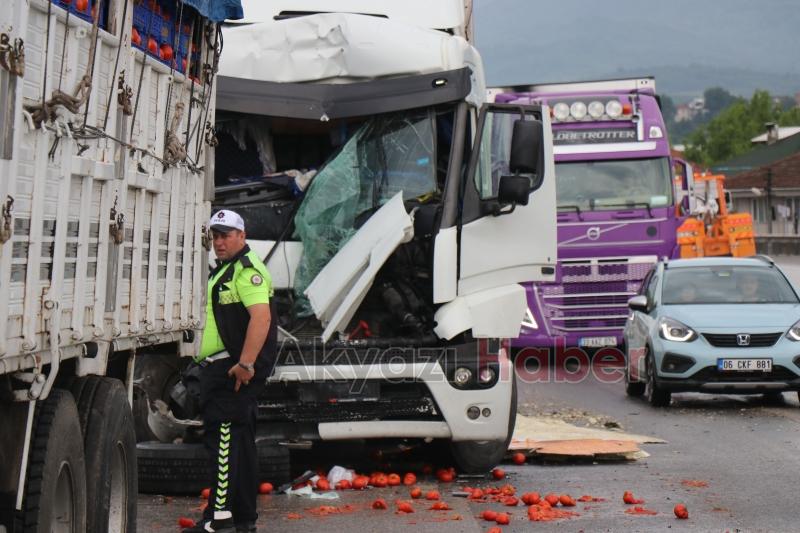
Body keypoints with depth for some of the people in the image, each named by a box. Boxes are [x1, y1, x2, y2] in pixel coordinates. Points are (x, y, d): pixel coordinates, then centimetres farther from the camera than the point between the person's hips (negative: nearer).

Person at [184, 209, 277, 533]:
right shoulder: (224, 270, 22)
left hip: (234, 369, -11)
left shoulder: (247, 269, -13)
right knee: (240, 440, 13)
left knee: (222, 436, -13)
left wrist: (245, 363, -30)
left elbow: (261, 316, -26)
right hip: (223, 367, 11)